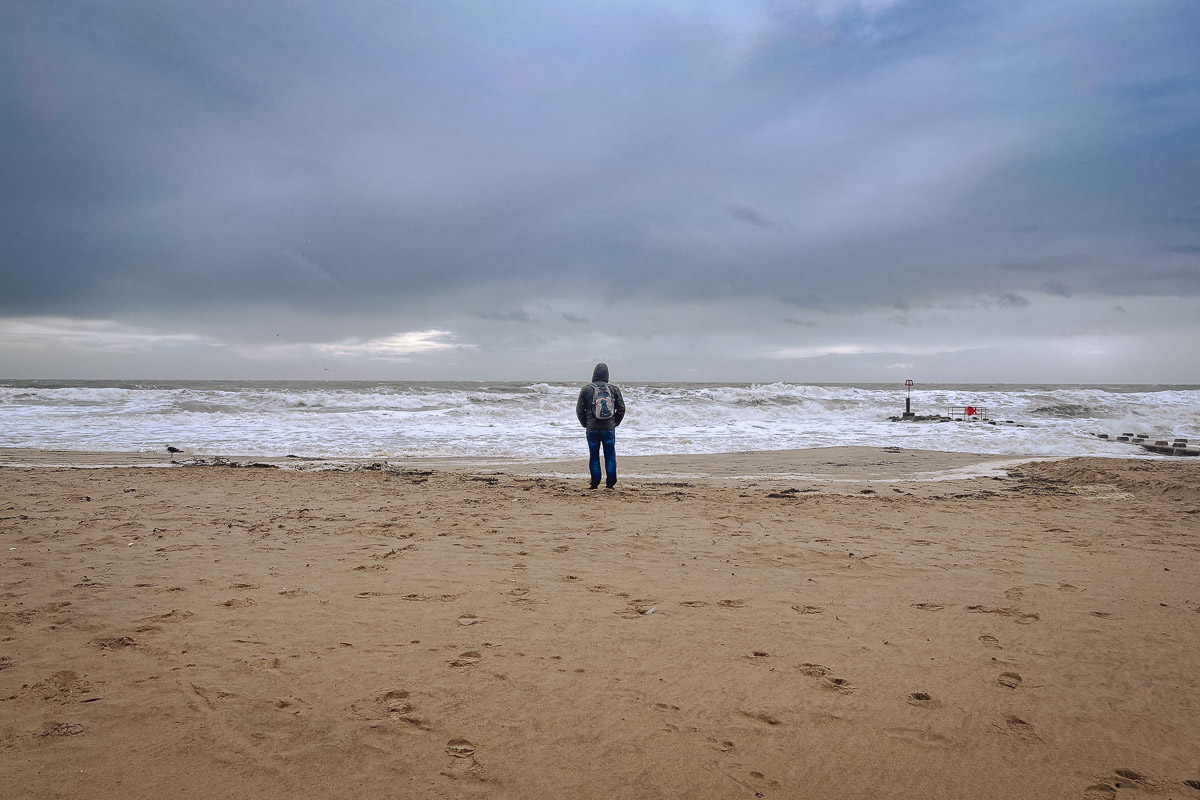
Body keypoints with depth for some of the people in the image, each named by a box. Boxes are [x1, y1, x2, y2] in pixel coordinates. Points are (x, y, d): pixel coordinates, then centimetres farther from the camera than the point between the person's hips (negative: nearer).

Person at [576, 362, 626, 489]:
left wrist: (585, 424, 13)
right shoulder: (614, 389, 0)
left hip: (592, 429, -1)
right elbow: (621, 409, 3)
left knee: (594, 456, 7)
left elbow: (579, 410, 1)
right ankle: (610, 482, 10)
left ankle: (595, 483, 9)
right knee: (610, 456, 10)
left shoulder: (586, 389, -3)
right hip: (609, 428, 1)